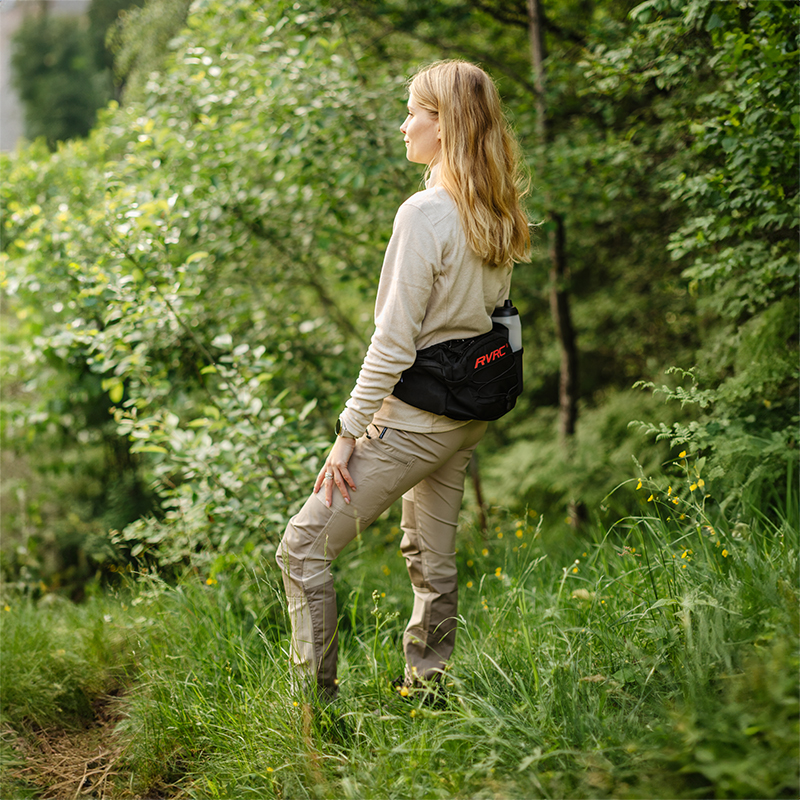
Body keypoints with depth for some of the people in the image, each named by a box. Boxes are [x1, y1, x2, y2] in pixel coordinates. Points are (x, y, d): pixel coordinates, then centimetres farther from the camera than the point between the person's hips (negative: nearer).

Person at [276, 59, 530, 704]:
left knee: (303, 547, -1)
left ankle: (318, 701, 2)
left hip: (416, 416, -9)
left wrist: (348, 434, -15)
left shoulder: (424, 213, -20)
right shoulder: (496, 214, 6)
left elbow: (393, 342, -20)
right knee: (433, 560, 18)